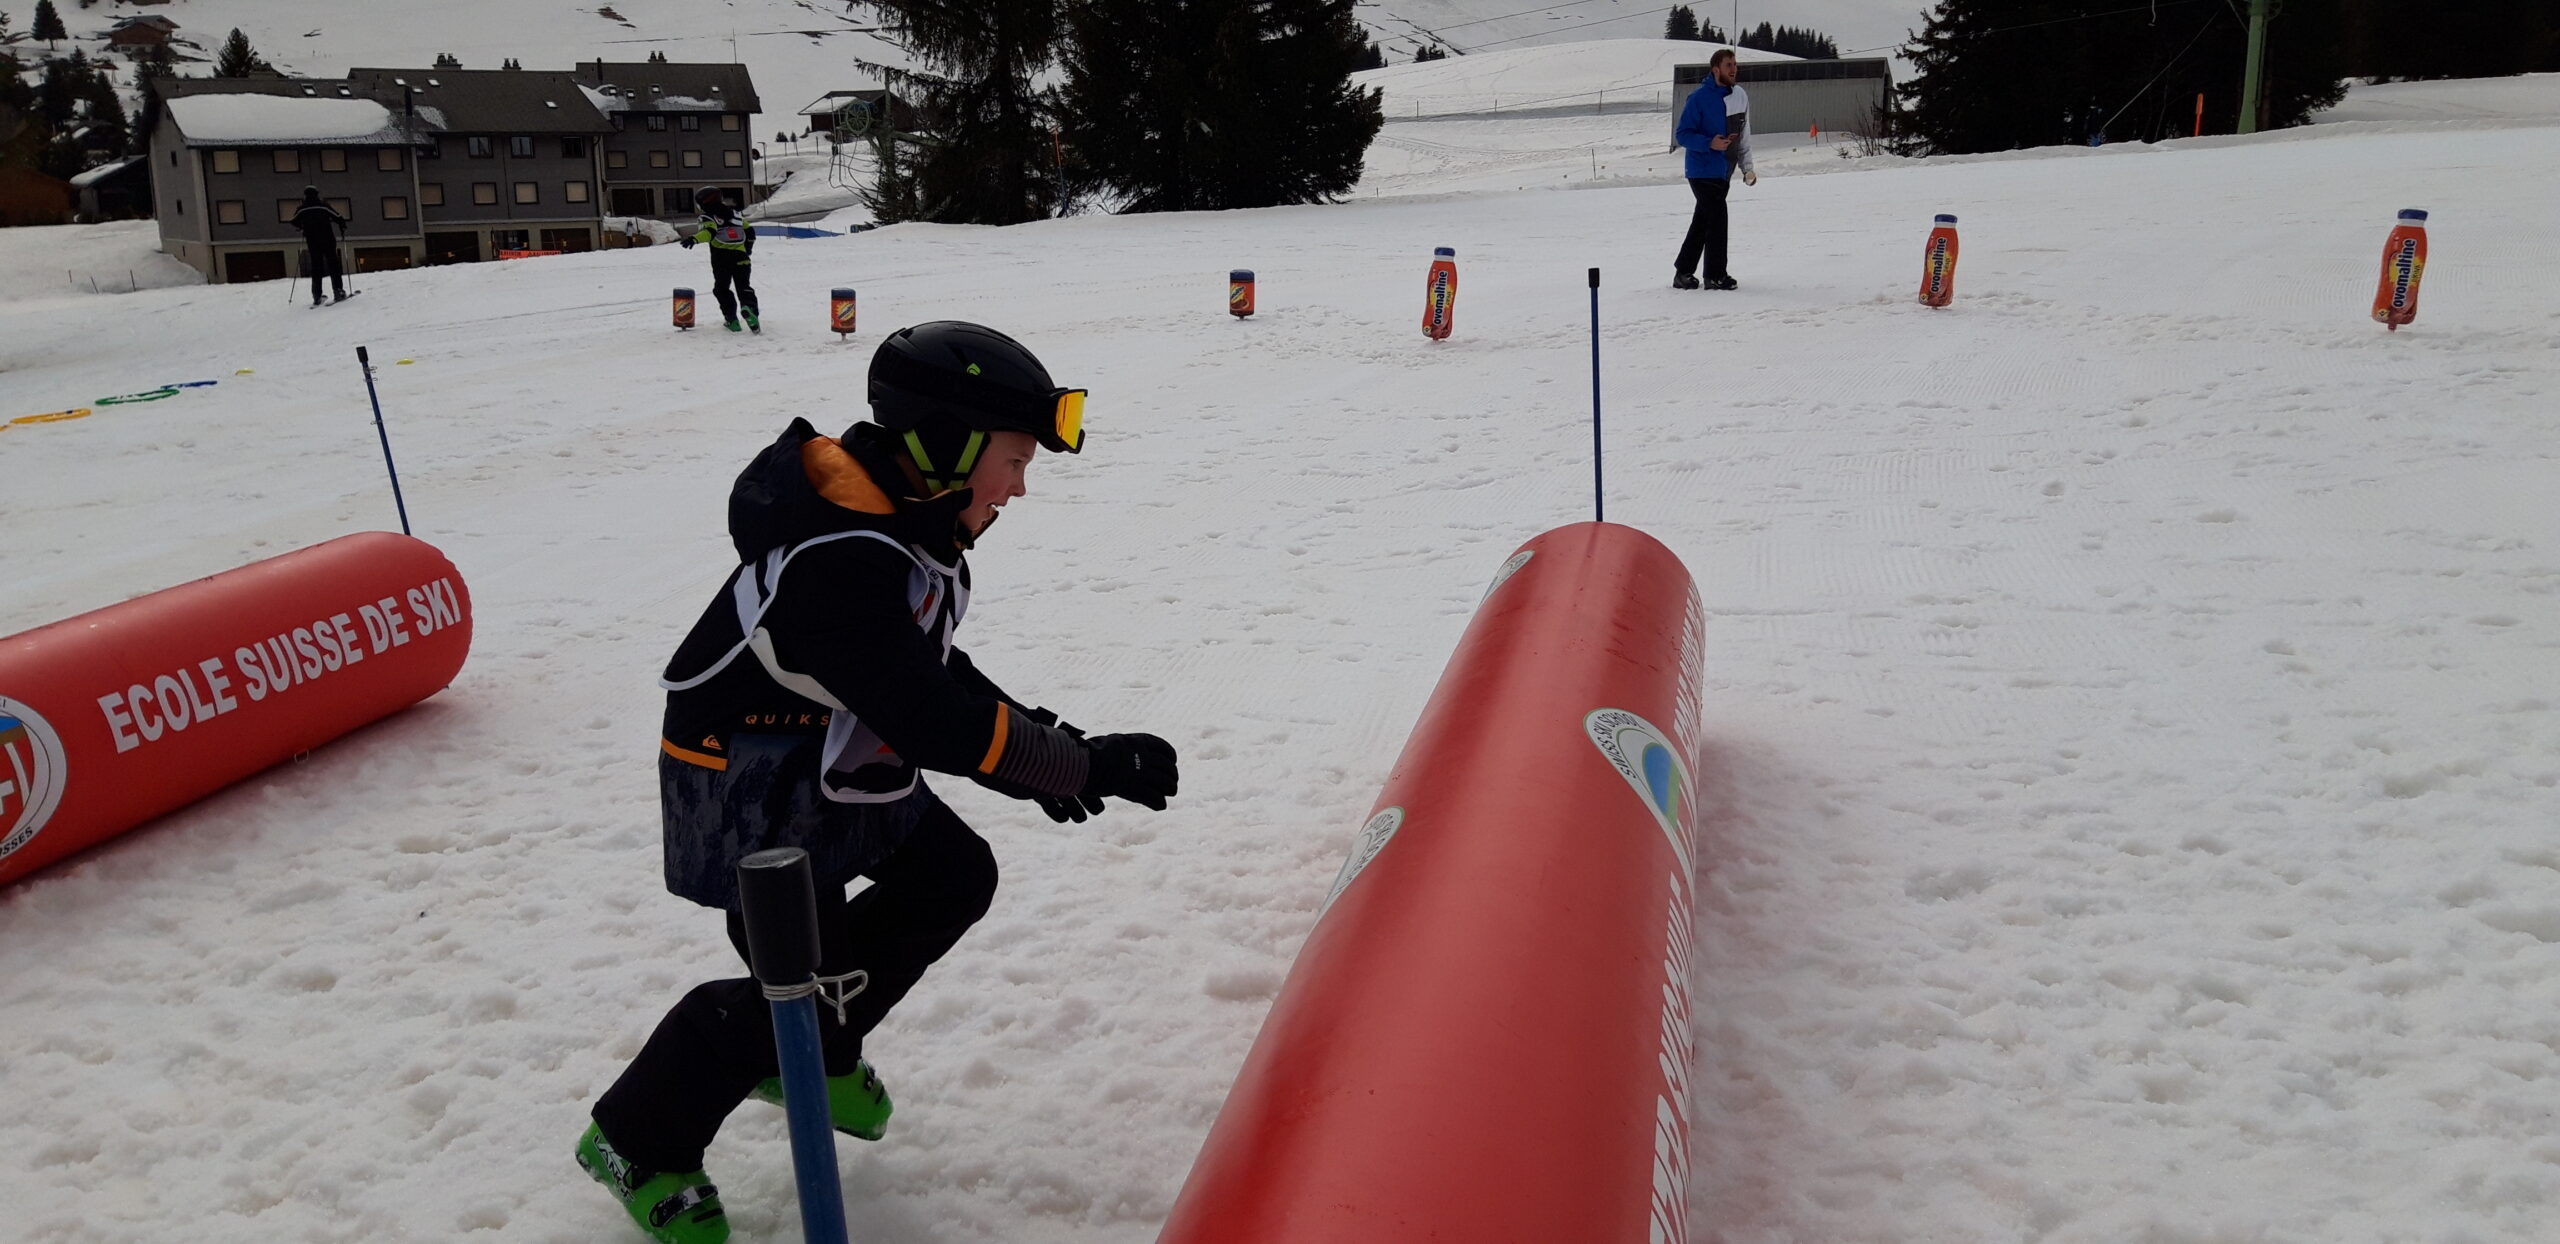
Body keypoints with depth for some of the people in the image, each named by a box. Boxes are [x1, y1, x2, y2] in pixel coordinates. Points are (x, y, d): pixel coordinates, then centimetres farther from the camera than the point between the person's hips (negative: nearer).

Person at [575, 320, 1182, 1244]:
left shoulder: (901, 519, -4)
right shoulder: (838, 563, -35)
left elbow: (928, 668, 7)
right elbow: (934, 721, -36)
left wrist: (1035, 736, -5)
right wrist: (1086, 766, -29)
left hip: (837, 760, 9)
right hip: (747, 788, -9)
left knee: (953, 878, 11)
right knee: (804, 978, -4)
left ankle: (814, 1056, 28)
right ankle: (636, 1144, 19)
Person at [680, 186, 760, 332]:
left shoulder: (708, 218, -4)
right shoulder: (734, 213, 14)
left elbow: (709, 232, -25)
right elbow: (749, 231, 19)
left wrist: (694, 238, -41)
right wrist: (747, 249, 34)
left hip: (721, 258, -3)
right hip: (741, 258, 3)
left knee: (721, 289, 14)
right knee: (743, 287, 8)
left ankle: (732, 320, 5)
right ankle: (748, 307, -25)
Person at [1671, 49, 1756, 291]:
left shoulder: (1740, 96, 7)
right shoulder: (1699, 98, -12)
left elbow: (1744, 135, 15)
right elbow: (1682, 134, -11)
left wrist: (1747, 167, 12)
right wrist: (1710, 144, -25)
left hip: (1724, 172, 7)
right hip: (1703, 170, -7)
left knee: (1702, 222, 11)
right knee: (1717, 218, -11)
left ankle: (1683, 273, 19)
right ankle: (1715, 276, -2)